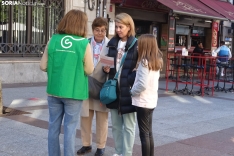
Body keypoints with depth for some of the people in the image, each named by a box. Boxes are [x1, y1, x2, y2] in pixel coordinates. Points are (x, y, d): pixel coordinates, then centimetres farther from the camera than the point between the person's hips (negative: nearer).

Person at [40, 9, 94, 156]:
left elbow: (43, 66, 0)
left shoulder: (53, 40, -3)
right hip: (73, 92, -3)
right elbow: (89, 70, -6)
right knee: (70, 128, 7)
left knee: (54, 126, 14)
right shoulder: (84, 43, -11)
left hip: (54, 90, 3)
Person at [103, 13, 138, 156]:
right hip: (114, 88, 6)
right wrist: (106, 68, -2)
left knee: (128, 126, 5)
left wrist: (131, 81, -20)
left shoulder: (136, 45, -7)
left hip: (128, 90, -6)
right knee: (116, 125, 15)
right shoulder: (112, 43, 11)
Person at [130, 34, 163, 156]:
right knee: (149, 133, 16)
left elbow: (142, 84, -22)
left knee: (144, 134, -1)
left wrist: (132, 92, -7)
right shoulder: (156, 61, 8)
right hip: (151, 101, 8)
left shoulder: (144, 62, -17)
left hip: (143, 102, -8)